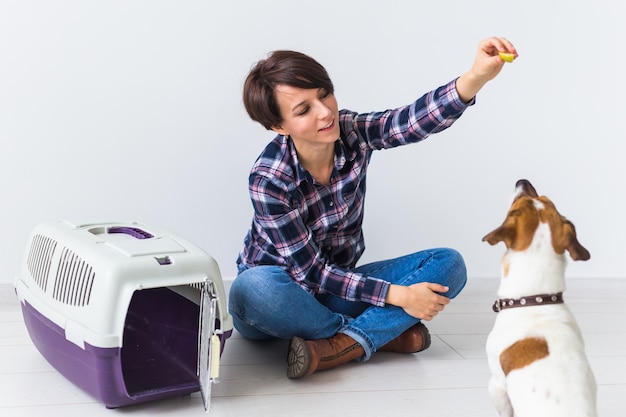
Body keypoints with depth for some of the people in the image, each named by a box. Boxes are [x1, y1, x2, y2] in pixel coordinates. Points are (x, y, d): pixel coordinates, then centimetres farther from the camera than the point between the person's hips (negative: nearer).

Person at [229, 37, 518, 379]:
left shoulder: (352, 133, -13)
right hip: (284, 292, -4)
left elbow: (417, 119, -33)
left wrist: (476, 77, -51)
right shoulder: (268, 180, -23)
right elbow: (310, 270, -21)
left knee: (448, 264, -13)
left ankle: (340, 347, -28)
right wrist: (397, 295, -25)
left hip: (340, 284, 4)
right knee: (251, 290, -40)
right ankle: (384, 333, -22)